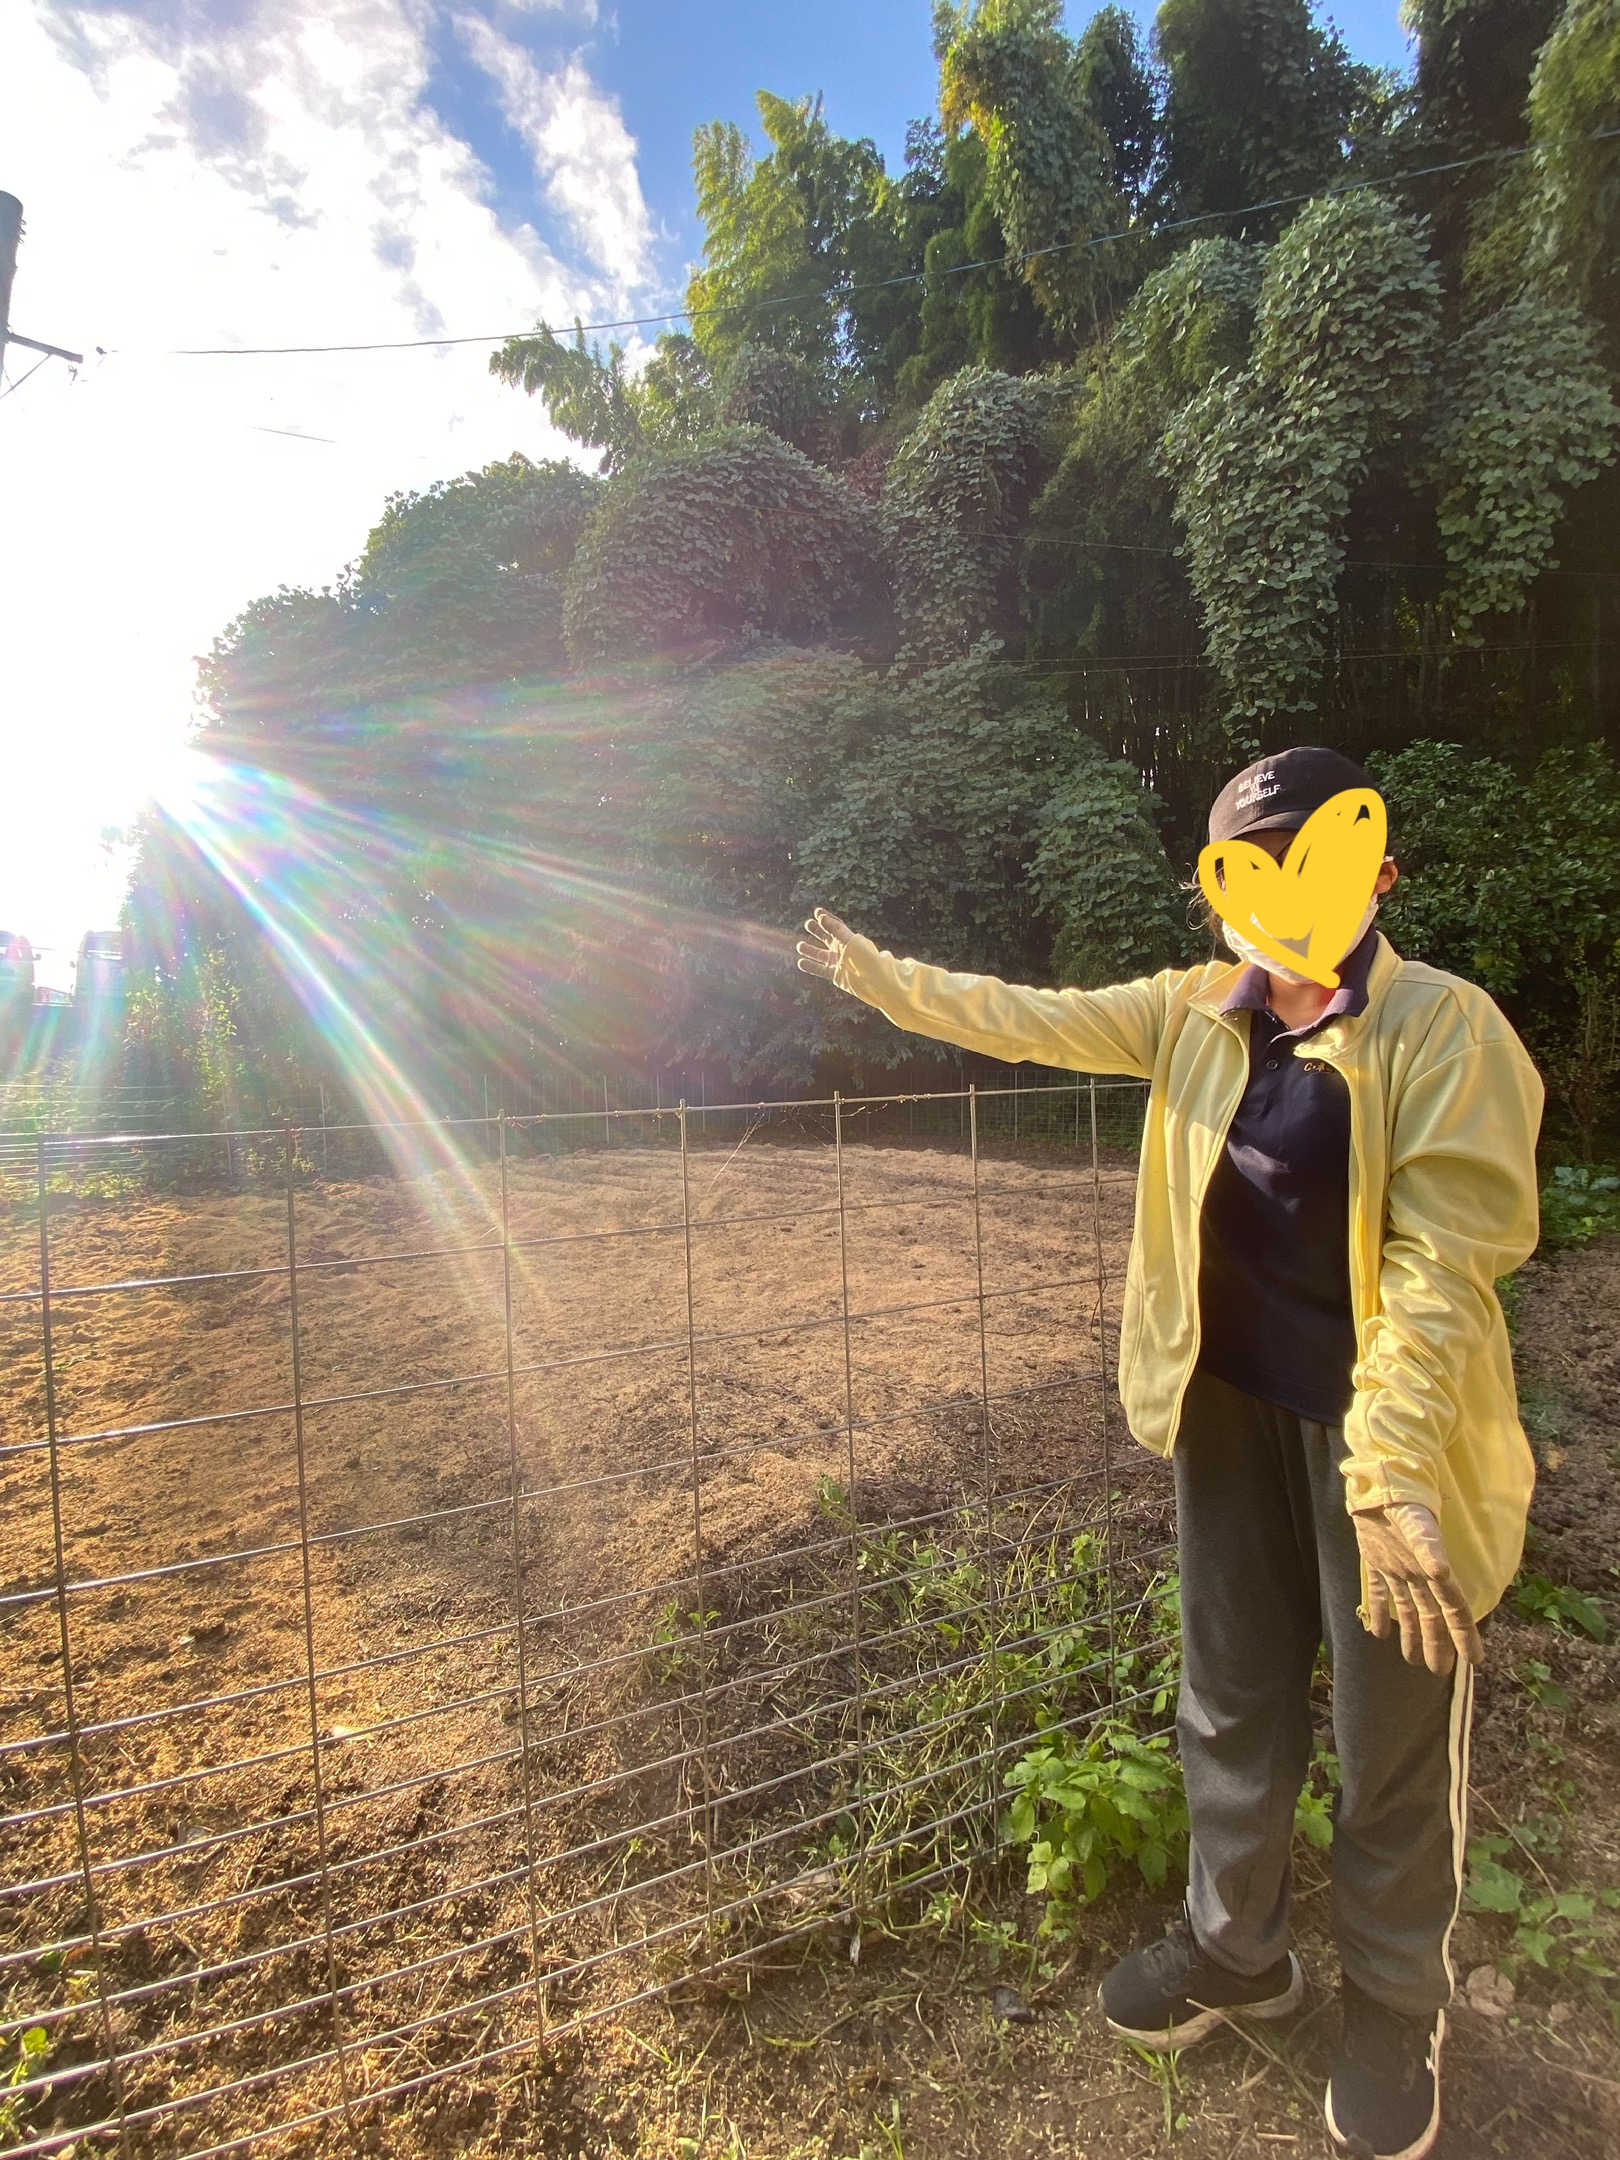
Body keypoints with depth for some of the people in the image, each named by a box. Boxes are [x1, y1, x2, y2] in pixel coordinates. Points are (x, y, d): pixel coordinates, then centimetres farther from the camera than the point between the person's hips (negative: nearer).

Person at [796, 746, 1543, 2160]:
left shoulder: (1442, 1030, -16)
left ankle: (1394, 2016, 42)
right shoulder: (1199, 1013, 1)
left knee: (1398, 1752, 14)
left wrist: (1390, 1478, -26)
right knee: (1231, 1704, 21)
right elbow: (1027, 1020, 7)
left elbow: (1442, 1265, -22)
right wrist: (875, 973, 9)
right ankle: (1235, 1950, 46)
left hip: (1383, 1433, -5)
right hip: (1231, 1410, 5)